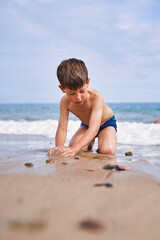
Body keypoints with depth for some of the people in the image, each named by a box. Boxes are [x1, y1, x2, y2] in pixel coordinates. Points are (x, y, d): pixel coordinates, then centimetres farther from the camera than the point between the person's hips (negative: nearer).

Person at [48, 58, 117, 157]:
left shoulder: (96, 97, -41)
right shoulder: (65, 102, -26)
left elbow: (93, 129, -49)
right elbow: (62, 129, -29)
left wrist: (74, 149, -62)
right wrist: (59, 148, -51)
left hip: (106, 123, -4)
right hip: (86, 125, 5)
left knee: (107, 151, -30)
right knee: (72, 147, -16)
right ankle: (89, 143, 16)